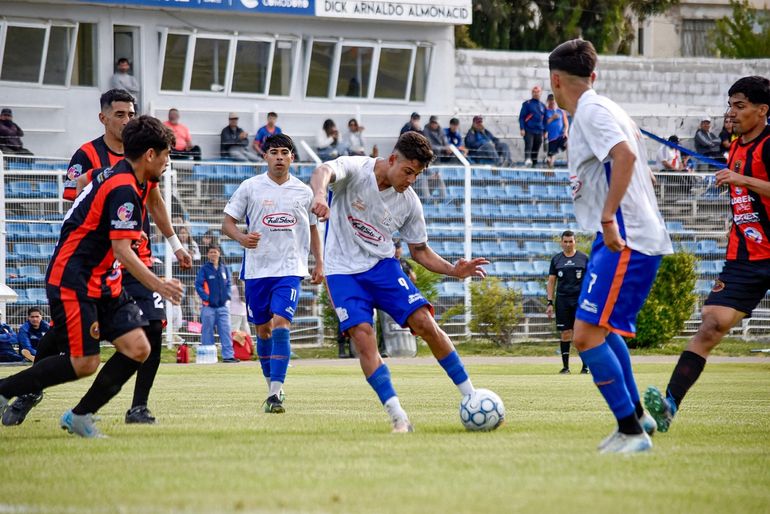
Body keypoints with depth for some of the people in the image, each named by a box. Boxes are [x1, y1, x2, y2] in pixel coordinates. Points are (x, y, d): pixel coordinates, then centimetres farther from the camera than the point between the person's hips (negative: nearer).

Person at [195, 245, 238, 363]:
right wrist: (206, 298, -14)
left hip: (223, 305, 3)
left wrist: (227, 297, -2)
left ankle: (228, 355, -1)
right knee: (207, 332, 2)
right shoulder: (204, 269, 0)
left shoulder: (224, 268, 10)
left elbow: (228, 284, 12)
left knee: (226, 331, -2)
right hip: (209, 306, -3)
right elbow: (198, 285, -5)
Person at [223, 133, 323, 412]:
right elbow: (227, 222, 3)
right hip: (256, 269, 1)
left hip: (290, 269, -1)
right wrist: (241, 237, -18)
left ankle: (275, 394, -21)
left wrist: (319, 263, 15)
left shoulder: (303, 191, 6)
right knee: (263, 329, 9)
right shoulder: (250, 187, 1)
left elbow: (312, 229, 19)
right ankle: (273, 386, 27)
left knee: (281, 324, -17)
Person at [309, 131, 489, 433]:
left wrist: (454, 271, -6)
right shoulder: (355, 170, -14)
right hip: (344, 271, -3)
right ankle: (398, 418, -19)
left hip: (382, 265, 3)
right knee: (362, 336, -21)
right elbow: (322, 172, -36)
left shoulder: (409, 202, -1)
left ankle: (471, 398, 0)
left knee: (425, 323, -13)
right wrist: (319, 195, -61)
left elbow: (419, 250, 11)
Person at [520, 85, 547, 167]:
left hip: (539, 131, 4)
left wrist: (545, 131, 16)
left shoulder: (542, 106, 16)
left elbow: (544, 120, 22)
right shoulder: (527, 104, 3)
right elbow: (521, 117, 0)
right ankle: (527, 159, -38)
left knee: (536, 149, 4)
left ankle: (534, 164, 10)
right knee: (528, 146, -22)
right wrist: (522, 129, -9)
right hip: (528, 130, -4)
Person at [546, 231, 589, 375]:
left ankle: (585, 366, -1)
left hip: (580, 299, -2)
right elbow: (551, 281, 11)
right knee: (565, 333, 1)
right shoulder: (556, 259, 10)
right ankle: (565, 366, 7)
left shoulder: (584, 258, 5)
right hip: (562, 299, 2)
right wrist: (550, 302, 4)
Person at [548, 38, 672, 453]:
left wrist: (608, 217, -30)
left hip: (624, 241, -11)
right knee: (603, 329, 26)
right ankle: (636, 415, 35)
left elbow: (626, 155, -29)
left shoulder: (591, 111, -12)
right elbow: (636, 165, 26)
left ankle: (632, 431, -10)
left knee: (586, 336, -14)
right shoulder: (597, 109, 18)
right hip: (628, 238, 11)